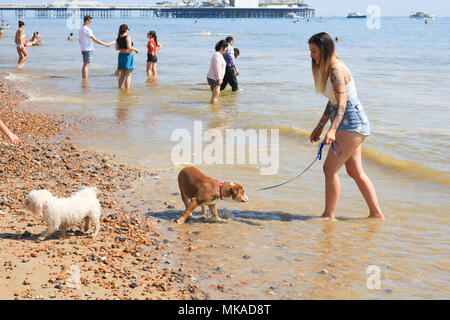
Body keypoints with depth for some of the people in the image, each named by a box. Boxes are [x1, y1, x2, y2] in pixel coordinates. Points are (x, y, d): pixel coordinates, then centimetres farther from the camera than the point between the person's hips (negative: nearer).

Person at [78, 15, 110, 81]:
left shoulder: (80, 29, 12)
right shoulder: (87, 30, -16)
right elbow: (95, 40, -17)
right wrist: (105, 44, -12)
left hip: (83, 49, 9)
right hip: (88, 49, -9)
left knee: (84, 65, 12)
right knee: (86, 65, -7)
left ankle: (83, 79, 14)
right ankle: (85, 80, -7)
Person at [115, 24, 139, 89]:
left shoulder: (118, 38, 7)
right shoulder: (127, 37, -13)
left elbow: (117, 48, 13)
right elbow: (129, 47, -21)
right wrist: (135, 49, -4)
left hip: (121, 55, 7)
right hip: (128, 56, -7)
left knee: (122, 75, 15)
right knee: (128, 75, -3)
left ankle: (120, 88, 15)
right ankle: (127, 89, -7)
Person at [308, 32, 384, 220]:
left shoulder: (336, 70, -18)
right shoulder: (329, 69, 13)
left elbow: (342, 104, -26)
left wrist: (332, 130, -37)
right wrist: (320, 126, 22)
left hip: (352, 122, -11)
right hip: (351, 125, 11)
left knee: (330, 168, -8)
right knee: (355, 172, 14)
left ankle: (329, 216, -1)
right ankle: (376, 213, 20)